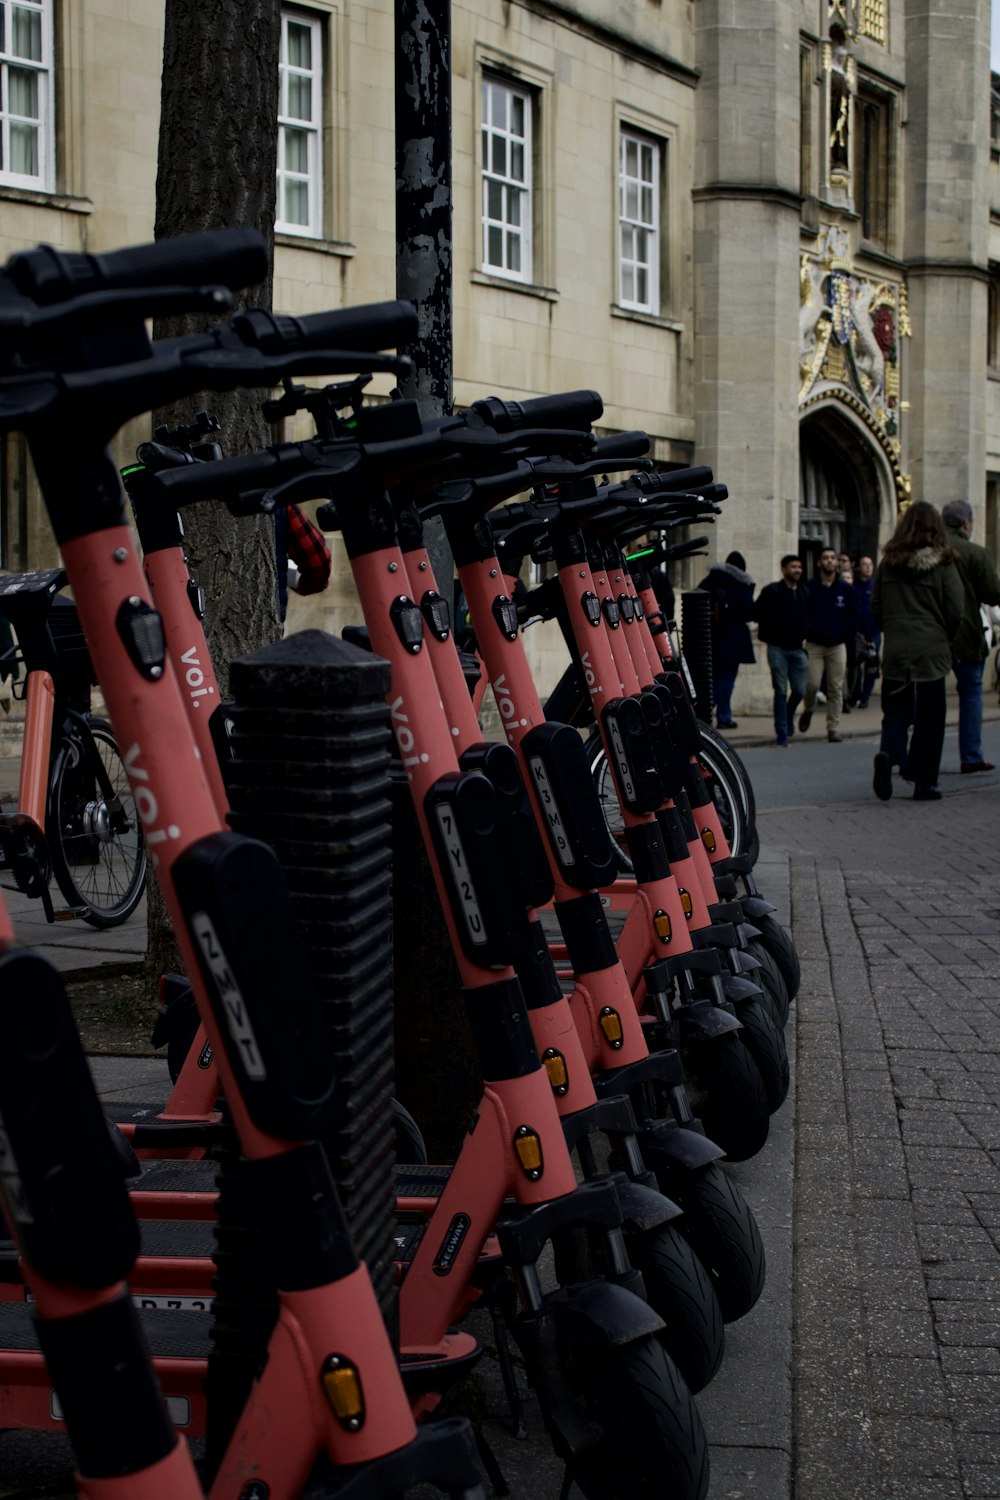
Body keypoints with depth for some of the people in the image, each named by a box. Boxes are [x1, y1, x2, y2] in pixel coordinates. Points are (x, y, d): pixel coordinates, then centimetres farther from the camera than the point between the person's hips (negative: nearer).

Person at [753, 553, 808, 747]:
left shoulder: (803, 593, 12)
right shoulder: (772, 591, 0)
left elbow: (808, 617, 18)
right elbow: (757, 612, -5)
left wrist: (804, 633, 1)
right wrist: (774, 627, -13)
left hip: (798, 648, 4)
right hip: (778, 648, -4)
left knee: (800, 690, 0)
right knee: (781, 691, -4)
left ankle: (788, 716, 31)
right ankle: (781, 732, 3)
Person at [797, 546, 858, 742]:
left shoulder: (847, 589, 4)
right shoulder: (808, 588, -2)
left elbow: (853, 616, 7)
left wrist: (844, 635, -1)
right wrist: (808, 632, -9)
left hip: (837, 645, 2)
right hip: (814, 645, -2)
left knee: (836, 689, 1)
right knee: (812, 684, -7)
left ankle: (833, 729, 7)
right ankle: (808, 710, 26)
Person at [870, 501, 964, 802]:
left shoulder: (888, 563, 1)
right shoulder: (942, 564, -7)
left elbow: (876, 607, 6)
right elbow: (956, 610, -6)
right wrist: (945, 638, 12)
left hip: (895, 651, 2)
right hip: (931, 652, -2)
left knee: (896, 712, 10)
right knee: (929, 719, 6)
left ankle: (888, 754, -19)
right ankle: (924, 783, 8)